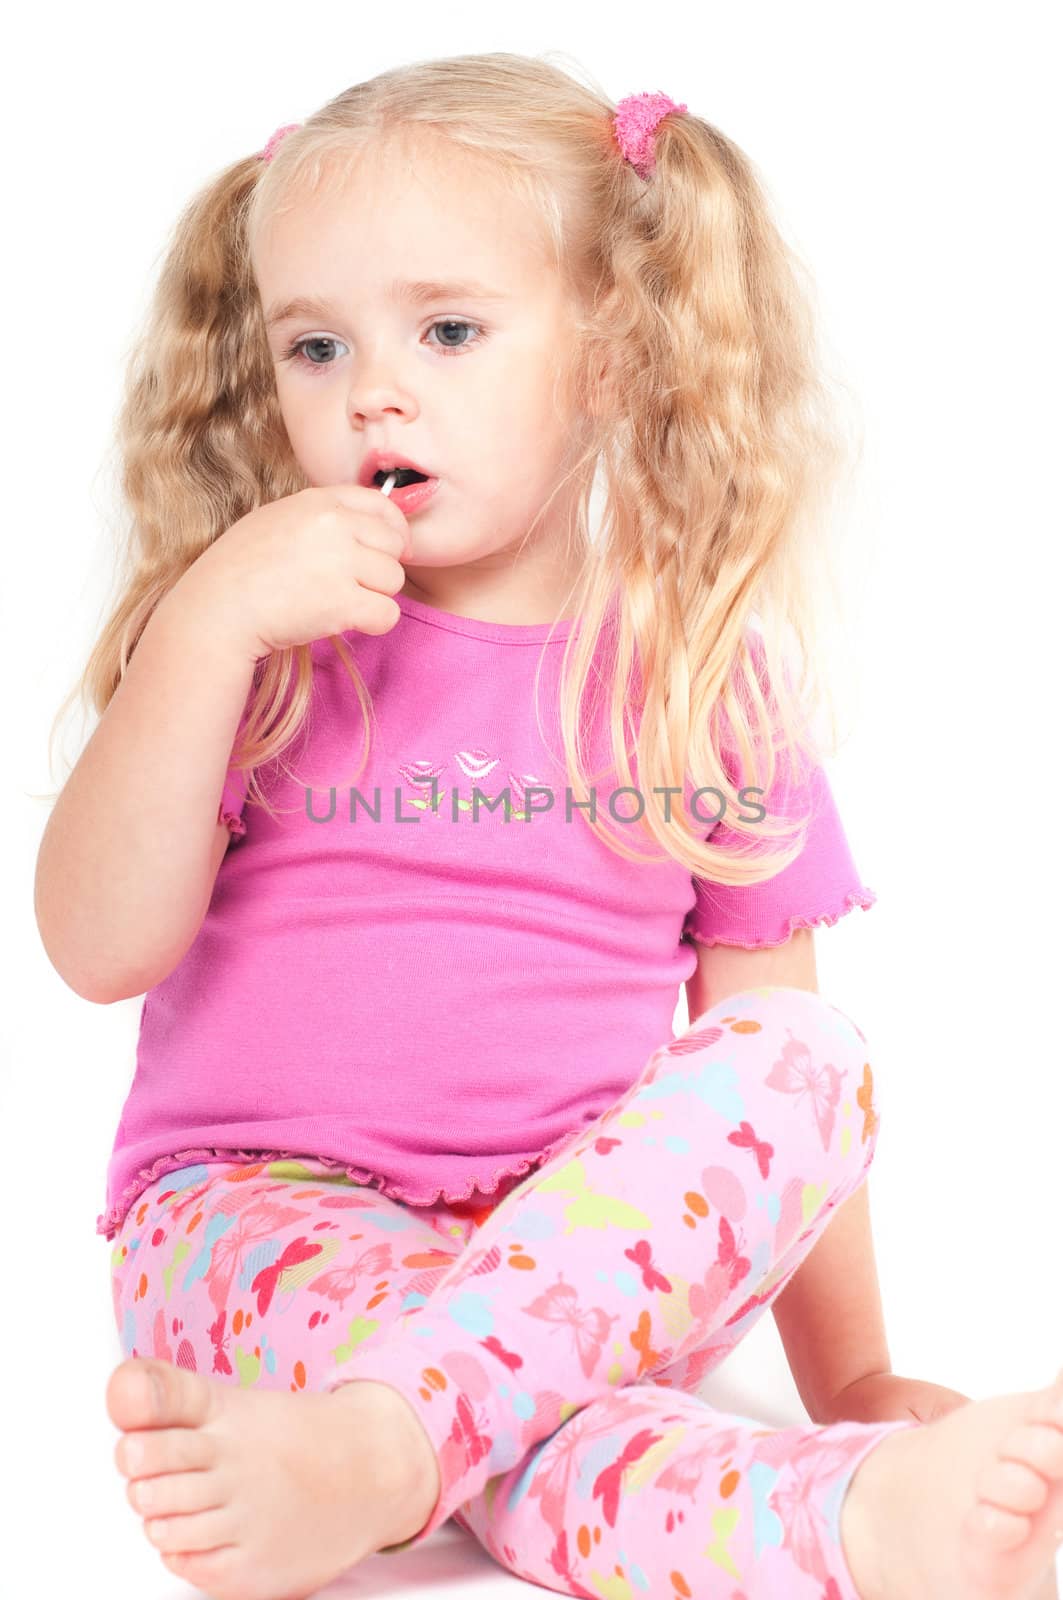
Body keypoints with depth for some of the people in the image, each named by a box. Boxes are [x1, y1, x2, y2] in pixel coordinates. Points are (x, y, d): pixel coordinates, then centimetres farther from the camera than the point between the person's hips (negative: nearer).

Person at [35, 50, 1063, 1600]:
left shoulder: (703, 681, 4)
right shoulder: (255, 642, 4)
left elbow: (771, 1036, 6)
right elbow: (101, 945, -8)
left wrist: (850, 1374, 2)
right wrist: (206, 623, -18)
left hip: (604, 1248, 2)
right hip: (264, 1209, -1)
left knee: (813, 1061, -28)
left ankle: (369, 1442, -39)